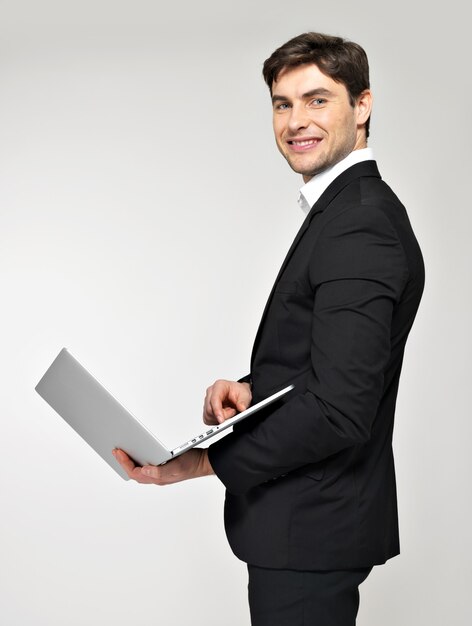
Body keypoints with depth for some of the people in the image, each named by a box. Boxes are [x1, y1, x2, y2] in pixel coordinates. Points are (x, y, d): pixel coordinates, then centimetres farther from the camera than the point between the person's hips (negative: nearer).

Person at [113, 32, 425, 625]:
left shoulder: (360, 229, -21)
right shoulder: (348, 209, 13)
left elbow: (338, 412, -27)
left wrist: (206, 462, -21)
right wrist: (250, 387, -2)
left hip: (310, 534, -10)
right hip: (313, 519, 10)